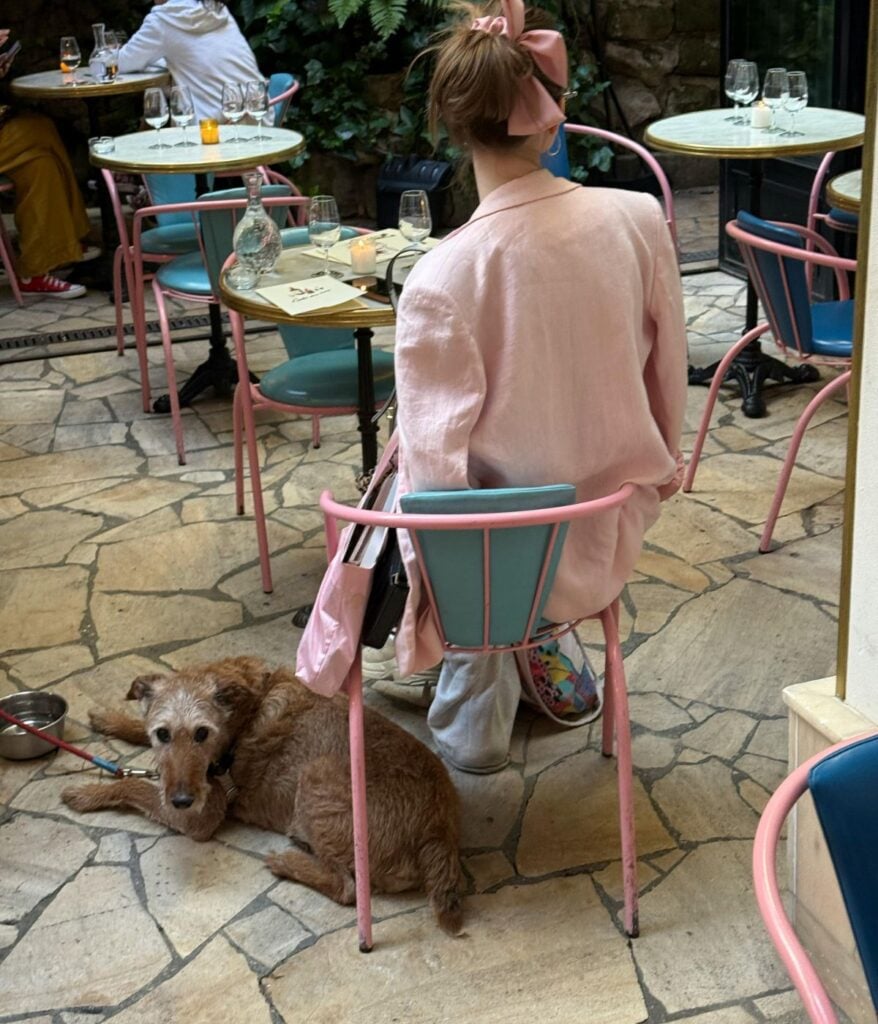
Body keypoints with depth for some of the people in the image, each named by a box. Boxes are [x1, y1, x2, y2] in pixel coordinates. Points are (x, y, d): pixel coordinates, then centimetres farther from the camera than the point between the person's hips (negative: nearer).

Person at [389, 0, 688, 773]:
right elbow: (667, 373, -1)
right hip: (612, 537, 4)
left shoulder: (440, 281, -26)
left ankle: (477, 712, 33)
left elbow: (437, 467, -22)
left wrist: (433, 592, -6)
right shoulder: (639, 220, -16)